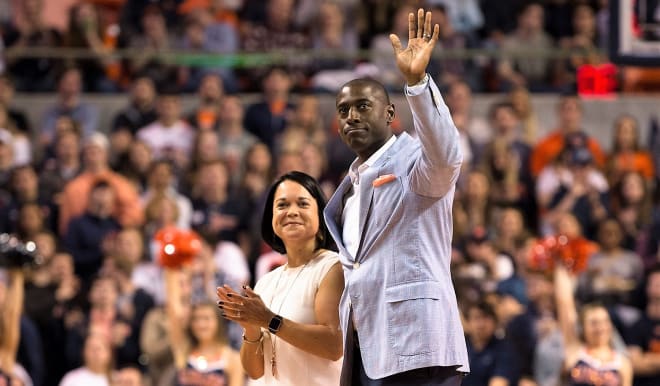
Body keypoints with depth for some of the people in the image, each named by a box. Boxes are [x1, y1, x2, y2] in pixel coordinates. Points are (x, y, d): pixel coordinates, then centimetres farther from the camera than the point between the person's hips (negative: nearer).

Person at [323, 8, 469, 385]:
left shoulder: (415, 161, -1)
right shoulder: (352, 183, 24)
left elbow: (446, 155, -26)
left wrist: (417, 81, -36)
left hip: (413, 344, -9)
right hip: (363, 348, 9)